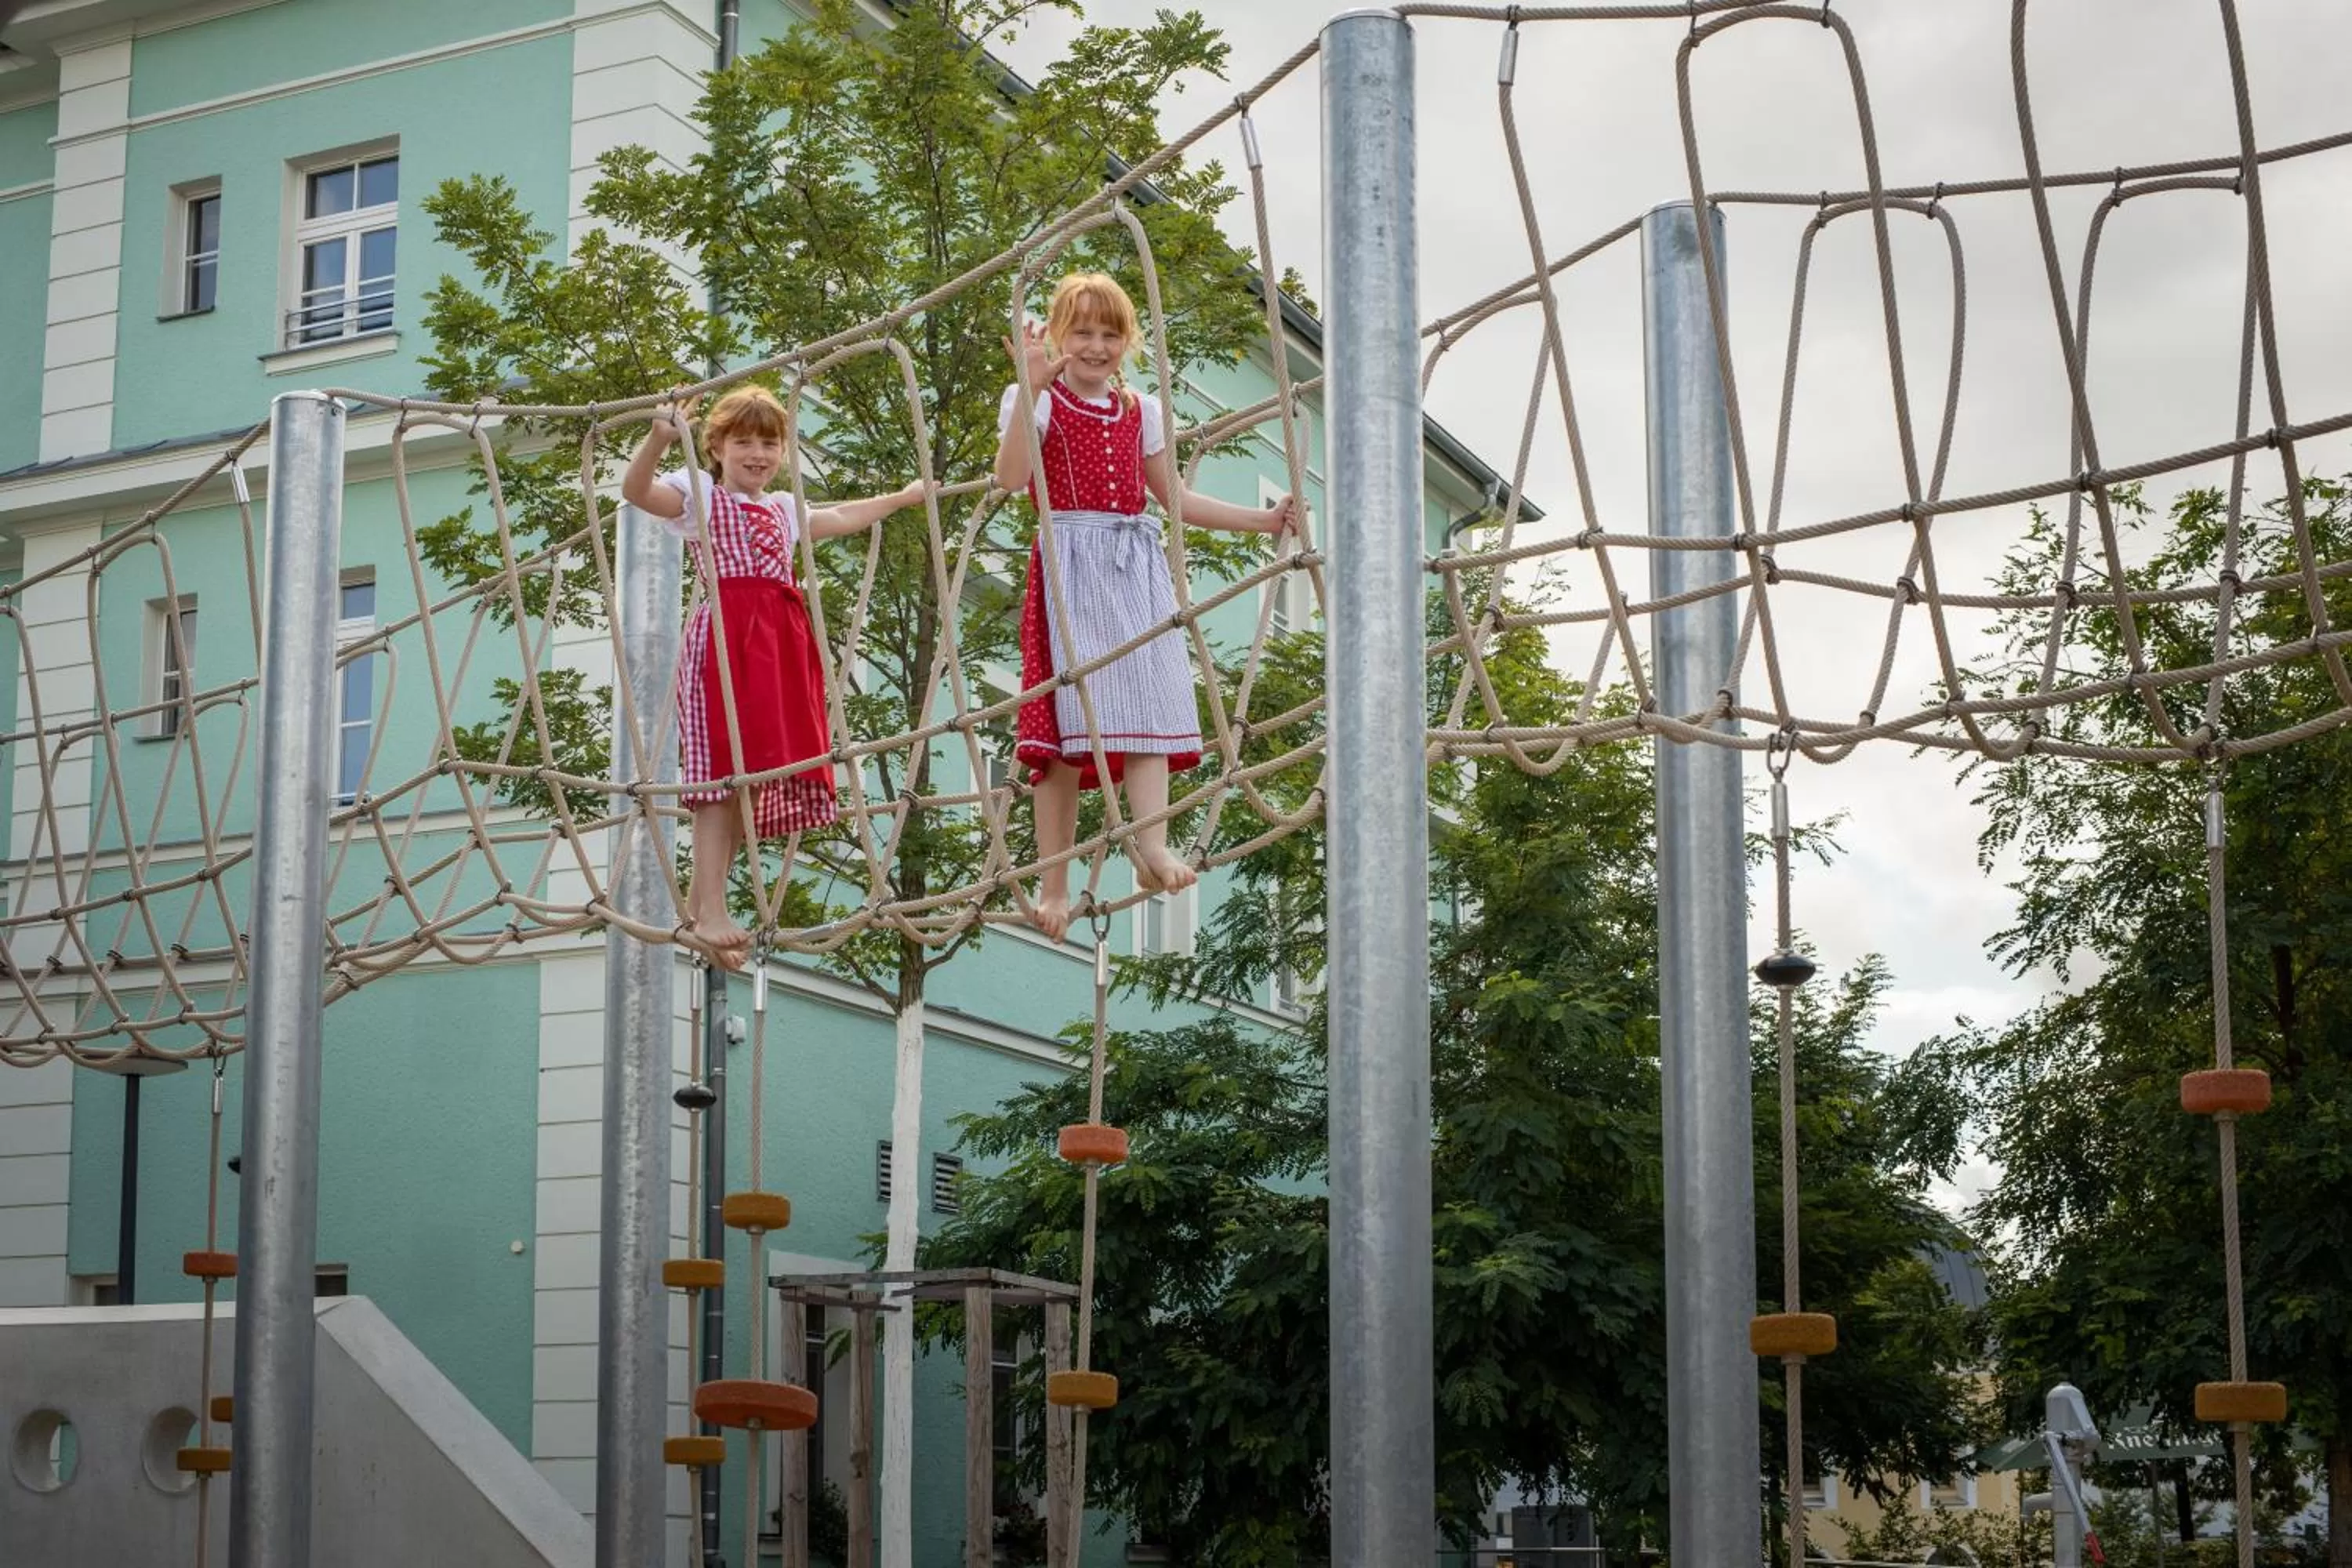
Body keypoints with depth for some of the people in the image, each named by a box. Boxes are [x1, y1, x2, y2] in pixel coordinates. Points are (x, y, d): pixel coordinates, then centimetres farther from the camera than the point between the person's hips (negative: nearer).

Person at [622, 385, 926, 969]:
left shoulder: (783, 509, 27)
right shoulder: (699, 493, 6)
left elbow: (843, 518, 44)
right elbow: (635, 490, -12)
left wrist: (902, 497, 52)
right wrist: (658, 439, -29)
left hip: (781, 641, 7)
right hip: (726, 635, -7)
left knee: (759, 770, 2)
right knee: (726, 768, -17)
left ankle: (703, 900, 6)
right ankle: (710, 912, -20)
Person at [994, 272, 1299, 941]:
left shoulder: (1140, 410, 15)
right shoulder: (1037, 401, 0)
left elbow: (1174, 497, 21)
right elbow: (1010, 478, -18)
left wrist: (1262, 519, 15)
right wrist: (1031, 388, -26)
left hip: (1136, 565, 5)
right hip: (1069, 565, -5)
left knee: (1147, 701, -9)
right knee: (1068, 715, -7)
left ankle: (1151, 845, -17)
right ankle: (1053, 881, -2)